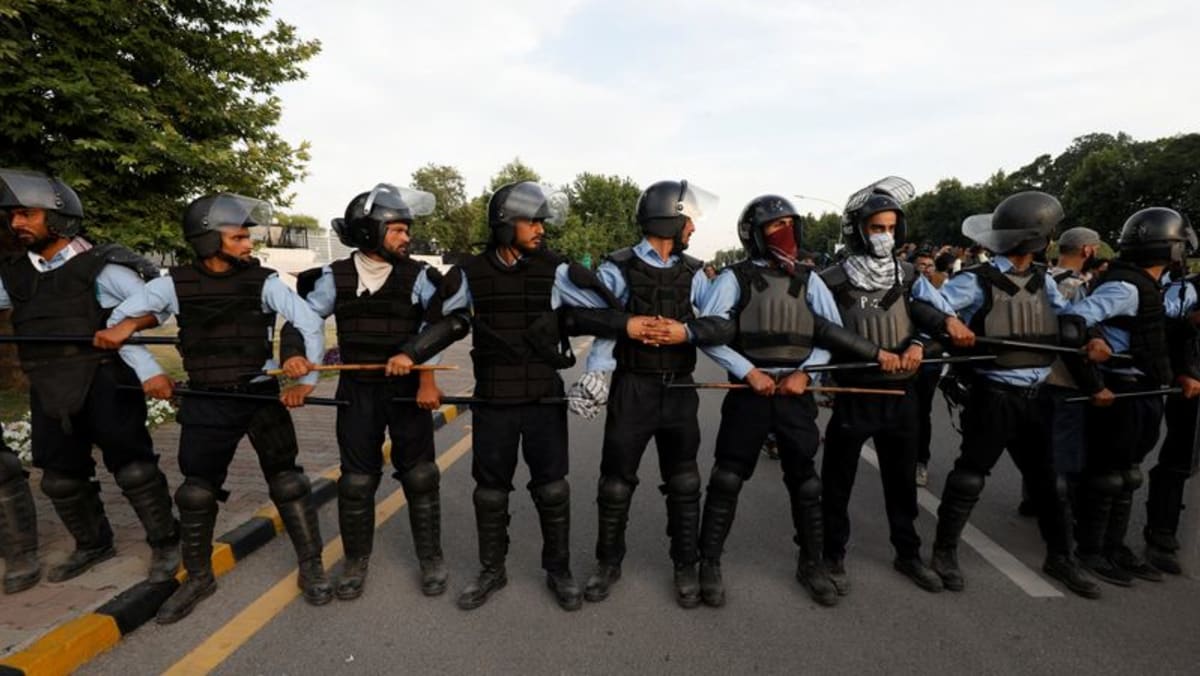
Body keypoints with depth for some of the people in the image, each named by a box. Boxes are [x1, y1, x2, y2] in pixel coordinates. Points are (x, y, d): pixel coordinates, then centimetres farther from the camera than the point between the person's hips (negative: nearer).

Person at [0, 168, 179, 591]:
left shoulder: (101, 269, -9)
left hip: (106, 388, -6)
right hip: (51, 396, 7)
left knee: (133, 469, -2)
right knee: (61, 479, 15)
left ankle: (166, 544, 13)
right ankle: (94, 545, 35)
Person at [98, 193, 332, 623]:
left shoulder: (264, 281, -7)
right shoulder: (175, 284, -2)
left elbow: (310, 324, -10)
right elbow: (119, 322, 7)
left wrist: (305, 382, -13)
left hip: (262, 396, -2)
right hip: (206, 402, 2)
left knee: (287, 483, 1)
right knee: (197, 492, 10)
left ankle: (311, 569, 16)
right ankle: (198, 578, 31)